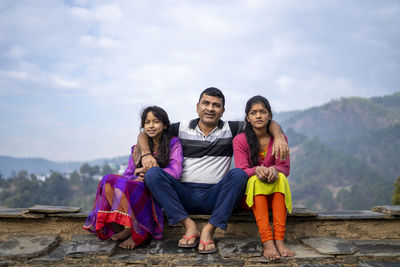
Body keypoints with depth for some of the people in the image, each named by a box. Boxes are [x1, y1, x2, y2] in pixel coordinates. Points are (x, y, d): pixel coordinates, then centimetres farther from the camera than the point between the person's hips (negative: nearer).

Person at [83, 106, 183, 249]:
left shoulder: (173, 144, 5)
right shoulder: (138, 149, 19)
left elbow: (175, 172, -9)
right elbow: (127, 174, 11)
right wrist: (137, 177, -12)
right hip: (139, 188, 5)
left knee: (127, 185, -32)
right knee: (108, 180, -21)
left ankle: (137, 233, -20)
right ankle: (128, 227, -21)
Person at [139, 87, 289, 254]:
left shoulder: (230, 130, 11)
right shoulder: (182, 129, 12)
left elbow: (268, 123, 8)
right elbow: (145, 134, 15)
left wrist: (279, 137, -14)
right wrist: (146, 154, -6)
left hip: (214, 197, -1)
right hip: (185, 195, 1)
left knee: (238, 174, -28)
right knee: (152, 174, -23)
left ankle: (209, 230, -26)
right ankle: (189, 226, -23)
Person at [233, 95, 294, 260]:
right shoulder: (240, 140, -2)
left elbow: (285, 167, -3)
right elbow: (242, 171, -10)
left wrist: (274, 170, -28)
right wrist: (257, 170, -33)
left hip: (274, 194, 2)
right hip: (249, 193, -1)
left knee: (281, 177, -29)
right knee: (256, 180, -33)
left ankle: (279, 239, -40)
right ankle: (267, 242, -45)